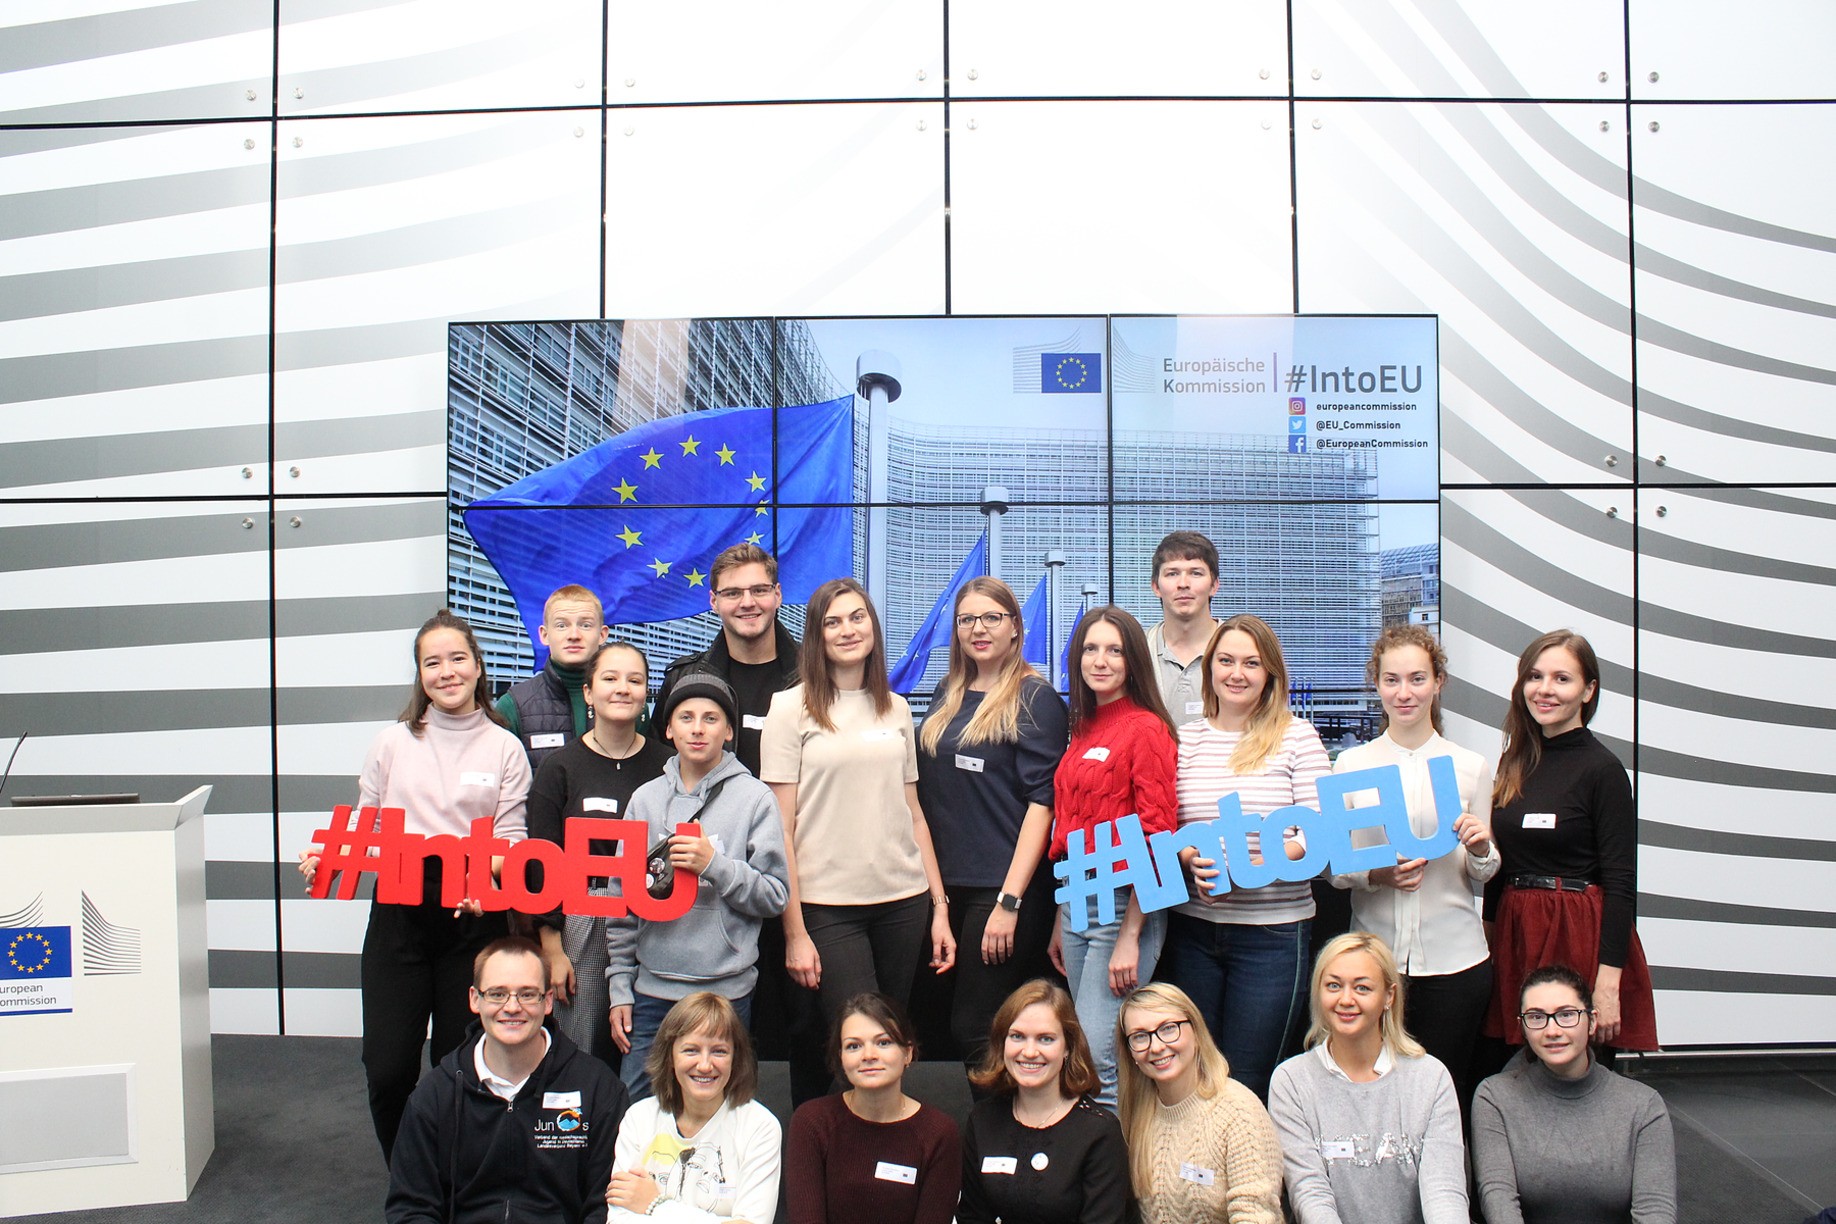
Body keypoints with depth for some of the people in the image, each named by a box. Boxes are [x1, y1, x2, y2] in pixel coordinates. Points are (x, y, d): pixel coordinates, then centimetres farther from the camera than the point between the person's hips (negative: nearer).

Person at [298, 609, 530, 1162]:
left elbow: (510, 841, -1)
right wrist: (325, 858, -8)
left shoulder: (504, 749, 5)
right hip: (398, 914, 1)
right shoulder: (392, 743, 8)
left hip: (474, 918, -1)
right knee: (387, 1069, -2)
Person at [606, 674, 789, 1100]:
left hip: (727, 990, -3)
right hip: (652, 989, 3)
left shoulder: (754, 798, -3)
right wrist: (619, 988, 7)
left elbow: (775, 896, -6)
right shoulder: (646, 798, 7)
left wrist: (715, 864, -19)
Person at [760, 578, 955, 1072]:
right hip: (827, 906, -4)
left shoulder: (896, 709, 11)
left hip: (904, 900, 4)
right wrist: (794, 931, -9)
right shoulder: (791, 708, -2)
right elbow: (782, 828, -5)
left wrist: (939, 906, 9)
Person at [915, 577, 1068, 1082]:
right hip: (950, 886, 6)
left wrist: (1010, 901, -18)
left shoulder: (1036, 698, -6)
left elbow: (1042, 801, -12)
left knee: (975, 1029, -6)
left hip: (1006, 888, -6)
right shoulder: (947, 695, 12)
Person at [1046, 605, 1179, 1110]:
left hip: (1125, 904, -8)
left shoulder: (1146, 728, -9)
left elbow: (1156, 837, -13)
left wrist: (1130, 936, -16)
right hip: (1077, 905, 8)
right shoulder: (1082, 732, 13)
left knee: (1096, 1063, -9)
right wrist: (1060, 923, 17)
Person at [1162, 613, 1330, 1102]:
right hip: (1192, 929, 3)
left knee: (1246, 1087, 3)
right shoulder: (1186, 739, 6)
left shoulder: (1297, 737, -2)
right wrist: (1192, 862, -13)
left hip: (1272, 933, -3)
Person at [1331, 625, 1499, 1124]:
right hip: (1374, 953, 0)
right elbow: (1332, 865, 4)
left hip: (1453, 957, 0)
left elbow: (1481, 875, 10)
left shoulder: (1471, 766, 5)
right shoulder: (1351, 764, 3)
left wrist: (1481, 850, -11)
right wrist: (1375, 875, -16)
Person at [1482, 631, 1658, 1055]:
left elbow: (1620, 882, -12)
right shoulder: (1515, 762, 9)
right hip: (1516, 934, 6)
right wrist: (1489, 935, 13)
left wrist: (1608, 981, -16)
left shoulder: (1602, 769, -9)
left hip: (1579, 935, -5)